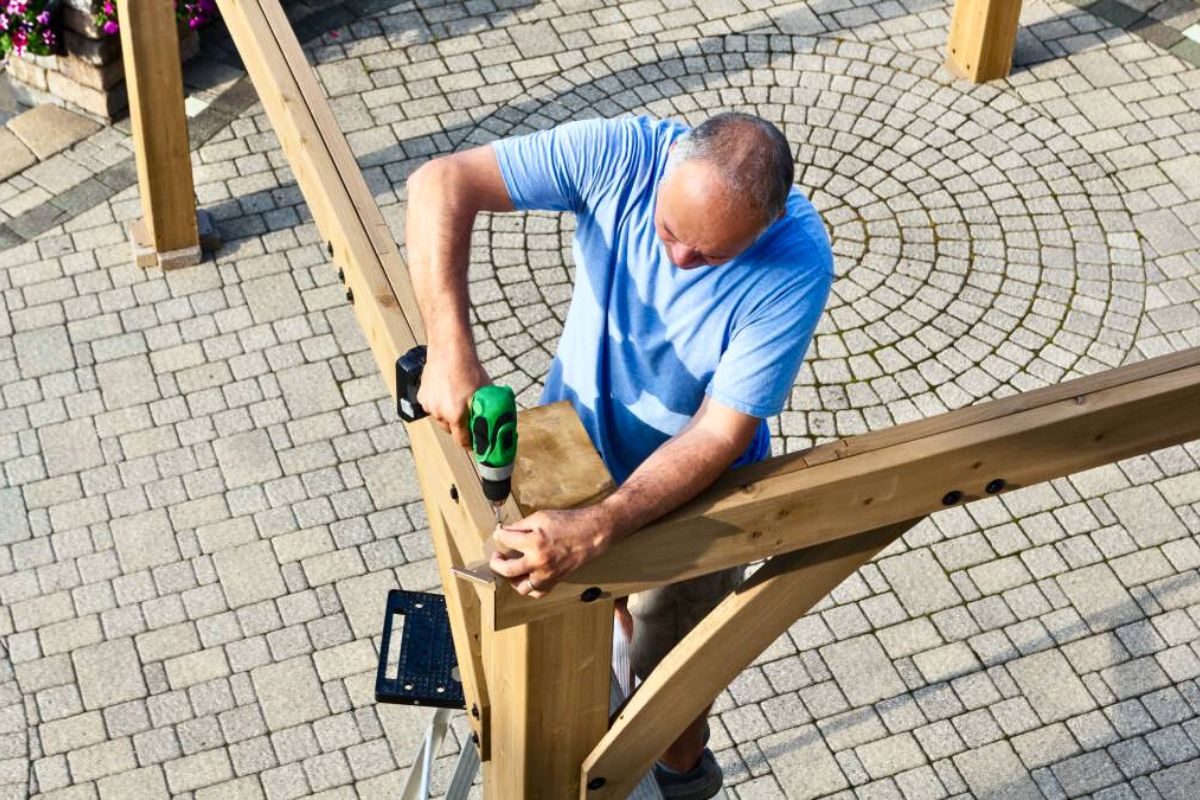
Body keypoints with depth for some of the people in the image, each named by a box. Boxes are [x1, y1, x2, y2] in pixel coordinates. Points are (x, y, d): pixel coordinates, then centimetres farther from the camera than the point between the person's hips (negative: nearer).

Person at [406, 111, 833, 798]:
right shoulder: (623, 154, -30)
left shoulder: (797, 265, -35)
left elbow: (720, 435, -33)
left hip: (689, 491, -3)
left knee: (667, 671, 18)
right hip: (574, 446, 3)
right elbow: (443, 182, -30)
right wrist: (451, 350, -42)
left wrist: (594, 530, -45)